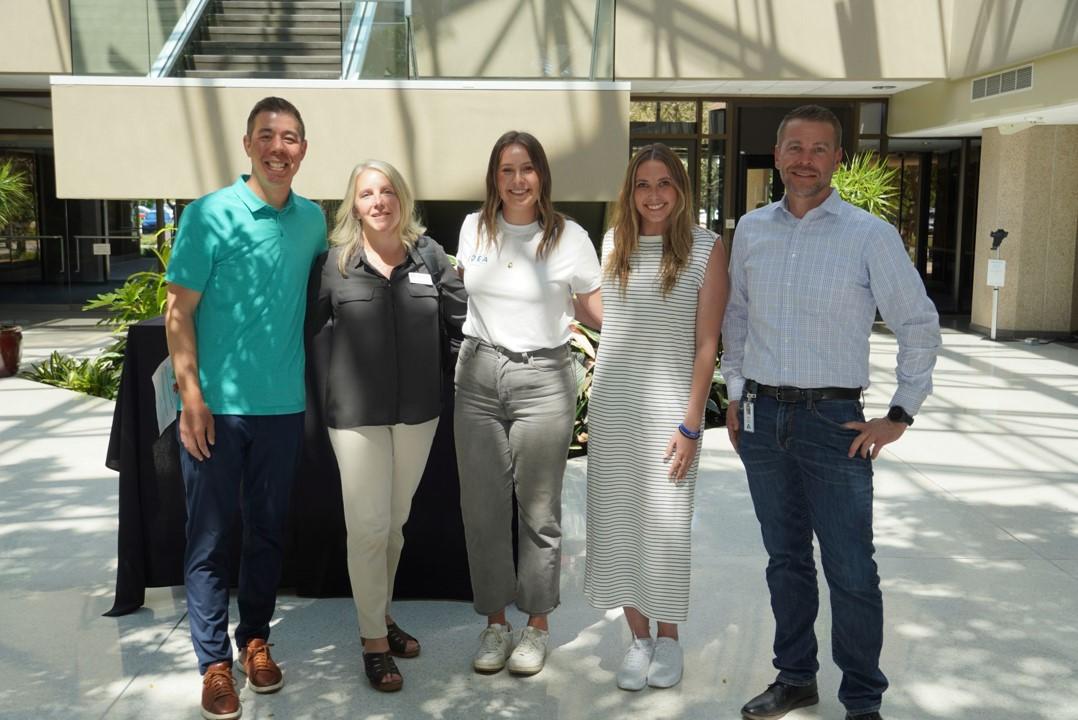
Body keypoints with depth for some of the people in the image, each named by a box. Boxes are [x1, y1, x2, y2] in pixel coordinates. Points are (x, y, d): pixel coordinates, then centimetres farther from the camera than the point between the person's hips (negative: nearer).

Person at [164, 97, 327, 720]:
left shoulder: (313, 219, 5)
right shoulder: (211, 214, -7)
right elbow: (179, 310, -7)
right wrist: (192, 396, -13)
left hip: (284, 406, 4)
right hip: (217, 406, -3)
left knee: (269, 530, 13)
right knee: (211, 534, 5)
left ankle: (256, 639, 30)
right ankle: (215, 661, 17)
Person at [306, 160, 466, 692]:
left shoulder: (428, 254, 2)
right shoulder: (334, 260, -5)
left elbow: (464, 319, 5)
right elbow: (302, 325, 0)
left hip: (417, 408, 3)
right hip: (356, 410, -3)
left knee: (396, 521, 16)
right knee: (368, 525, 1)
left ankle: (383, 613, 36)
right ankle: (373, 640, 17)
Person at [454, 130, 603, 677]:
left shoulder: (569, 237, -4)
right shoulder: (474, 227, 7)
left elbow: (595, 306, 2)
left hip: (543, 377, -3)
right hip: (478, 375, 4)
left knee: (538, 509, 4)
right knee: (483, 507, 7)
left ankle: (537, 626, 21)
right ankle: (495, 621, 23)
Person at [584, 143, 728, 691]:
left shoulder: (705, 248, -5)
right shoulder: (613, 244, 7)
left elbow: (706, 345, -7)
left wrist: (690, 425, -12)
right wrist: (592, 406, 9)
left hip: (669, 405, -4)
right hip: (611, 406, 4)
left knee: (666, 523, 3)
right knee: (616, 520, 6)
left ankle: (667, 636, 23)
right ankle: (638, 637, 22)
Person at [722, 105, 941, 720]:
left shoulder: (871, 235, -6)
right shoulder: (750, 231, 6)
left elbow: (920, 325, -2)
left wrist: (900, 416, -4)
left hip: (834, 421, -4)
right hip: (762, 418, 4)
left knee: (851, 571, 0)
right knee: (785, 560, 15)